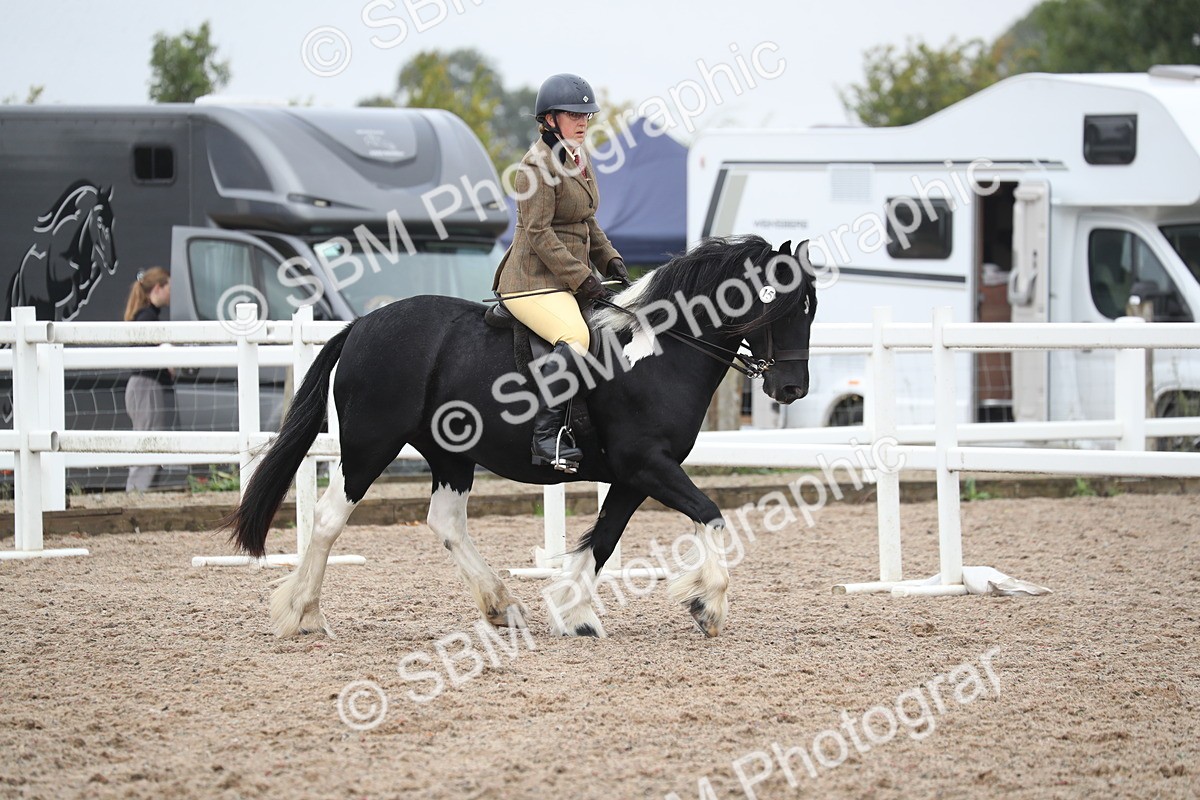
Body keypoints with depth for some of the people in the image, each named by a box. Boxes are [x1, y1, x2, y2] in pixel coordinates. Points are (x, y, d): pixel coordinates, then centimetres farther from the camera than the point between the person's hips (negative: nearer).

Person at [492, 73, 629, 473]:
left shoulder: (577, 159, 16)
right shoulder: (539, 164, -13)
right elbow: (539, 233, -19)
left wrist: (611, 261, 11)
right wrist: (582, 278, -20)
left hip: (570, 279, 10)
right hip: (535, 282, -10)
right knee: (575, 338, -33)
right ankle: (547, 437, -33)